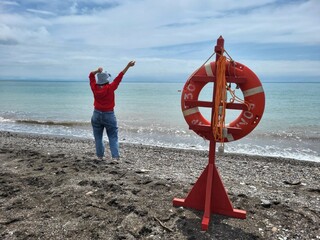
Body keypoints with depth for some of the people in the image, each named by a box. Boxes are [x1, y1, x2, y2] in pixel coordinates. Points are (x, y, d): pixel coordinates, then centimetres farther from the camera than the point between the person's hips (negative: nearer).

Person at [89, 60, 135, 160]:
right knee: (113, 137, 3)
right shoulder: (110, 88, -14)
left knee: (98, 137, 13)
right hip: (109, 115, -3)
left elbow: (91, 75, 11)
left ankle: (100, 156, 18)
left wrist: (97, 71, -4)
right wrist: (128, 66, -9)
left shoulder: (94, 88, -5)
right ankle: (115, 156, -6)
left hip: (96, 115, 3)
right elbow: (119, 77, -12)